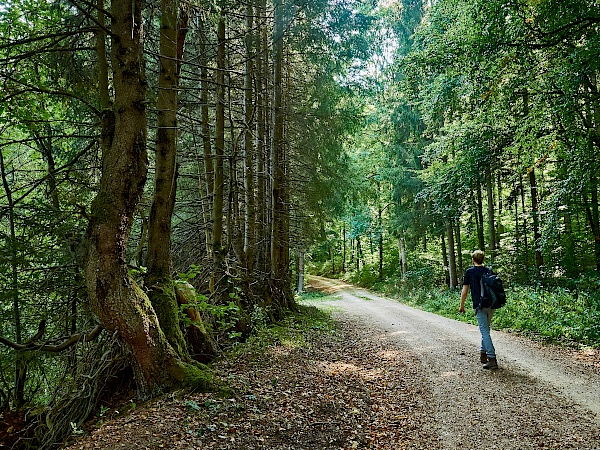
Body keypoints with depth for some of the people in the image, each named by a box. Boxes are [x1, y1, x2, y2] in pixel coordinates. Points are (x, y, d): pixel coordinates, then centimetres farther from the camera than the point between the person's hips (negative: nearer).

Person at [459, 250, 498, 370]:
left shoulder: (469, 272, -1)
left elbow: (465, 291, -1)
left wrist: (462, 306, 8)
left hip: (479, 305, -5)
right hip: (491, 305, 5)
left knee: (484, 332, -5)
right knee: (485, 330, 19)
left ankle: (492, 359, -11)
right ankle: (483, 354, 26)